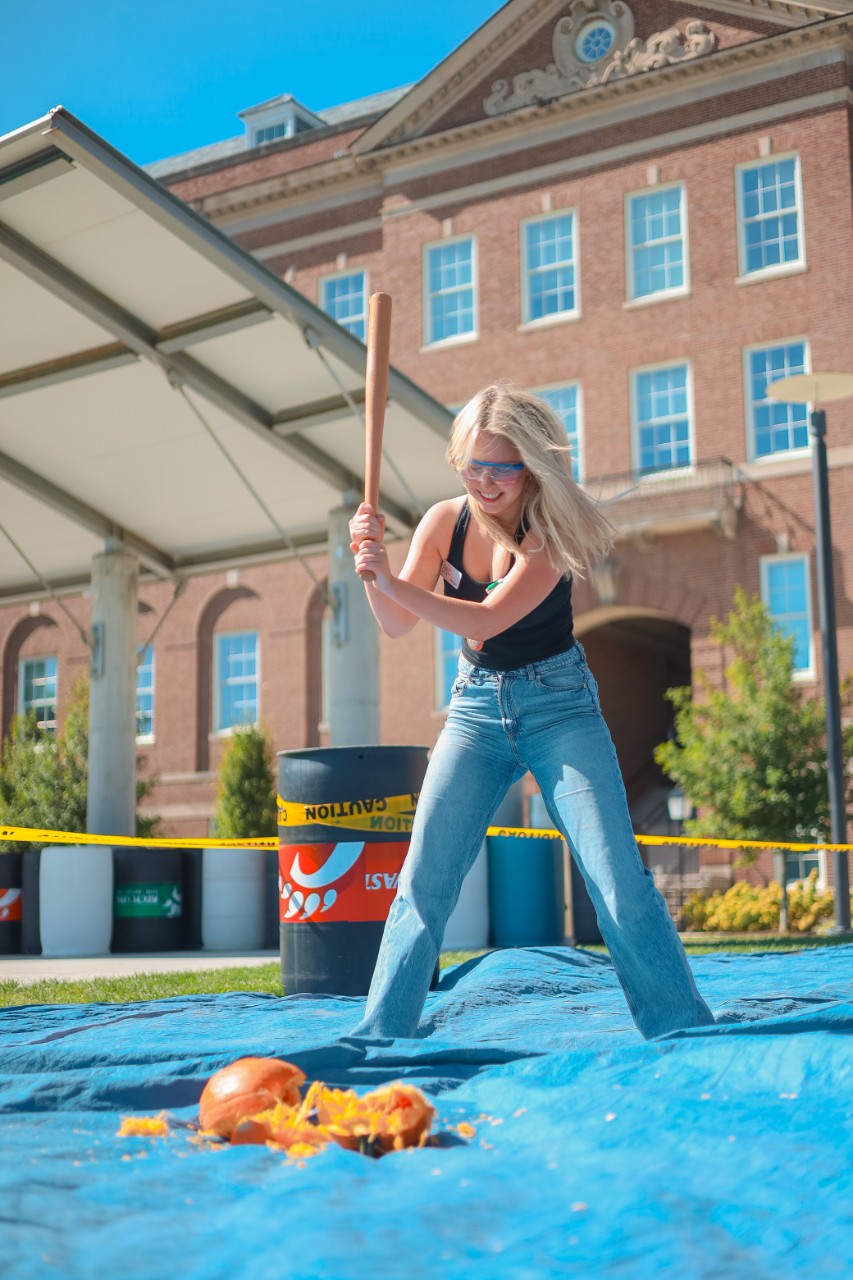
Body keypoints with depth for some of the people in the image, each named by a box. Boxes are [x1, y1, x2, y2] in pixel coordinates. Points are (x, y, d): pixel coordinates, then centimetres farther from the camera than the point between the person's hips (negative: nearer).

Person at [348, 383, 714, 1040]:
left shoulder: (551, 528, -16)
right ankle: (380, 1033, 6)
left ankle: (688, 1034, 4)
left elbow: (485, 620, -27)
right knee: (423, 879, -4)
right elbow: (400, 625, -5)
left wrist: (391, 581, -32)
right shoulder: (446, 521, -3)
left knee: (620, 879, -8)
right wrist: (374, 560, -23)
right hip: (477, 708, 4)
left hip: (558, 706, -3)